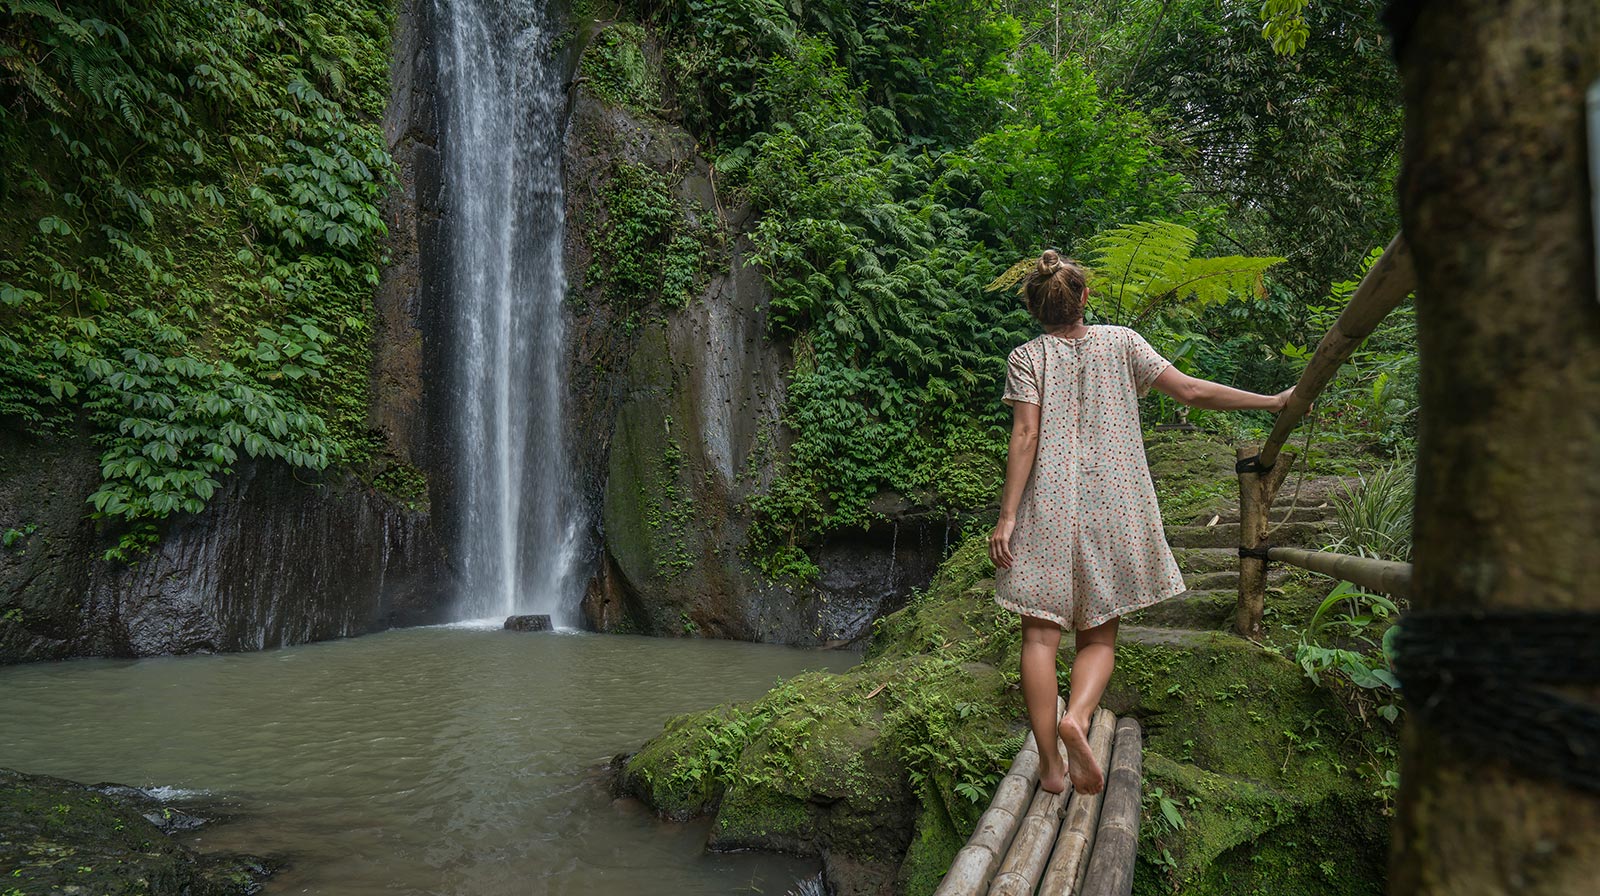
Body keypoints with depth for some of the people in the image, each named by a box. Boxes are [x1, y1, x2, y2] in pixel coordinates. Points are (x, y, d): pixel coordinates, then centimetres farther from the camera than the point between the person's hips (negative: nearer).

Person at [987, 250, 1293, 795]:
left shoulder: (1027, 357, 2)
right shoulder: (1121, 343, 7)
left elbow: (1025, 436, -7)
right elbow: (1191, 391, 3)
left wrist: (1007, 516, -8)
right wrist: (1272, 402, 13)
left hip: (1046, 506, -1)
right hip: (1111, 506, 2)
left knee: (1040, 634, 1)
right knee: (1099, 636, 10)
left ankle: (1049, 763, -1)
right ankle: (1077, 717, -18)